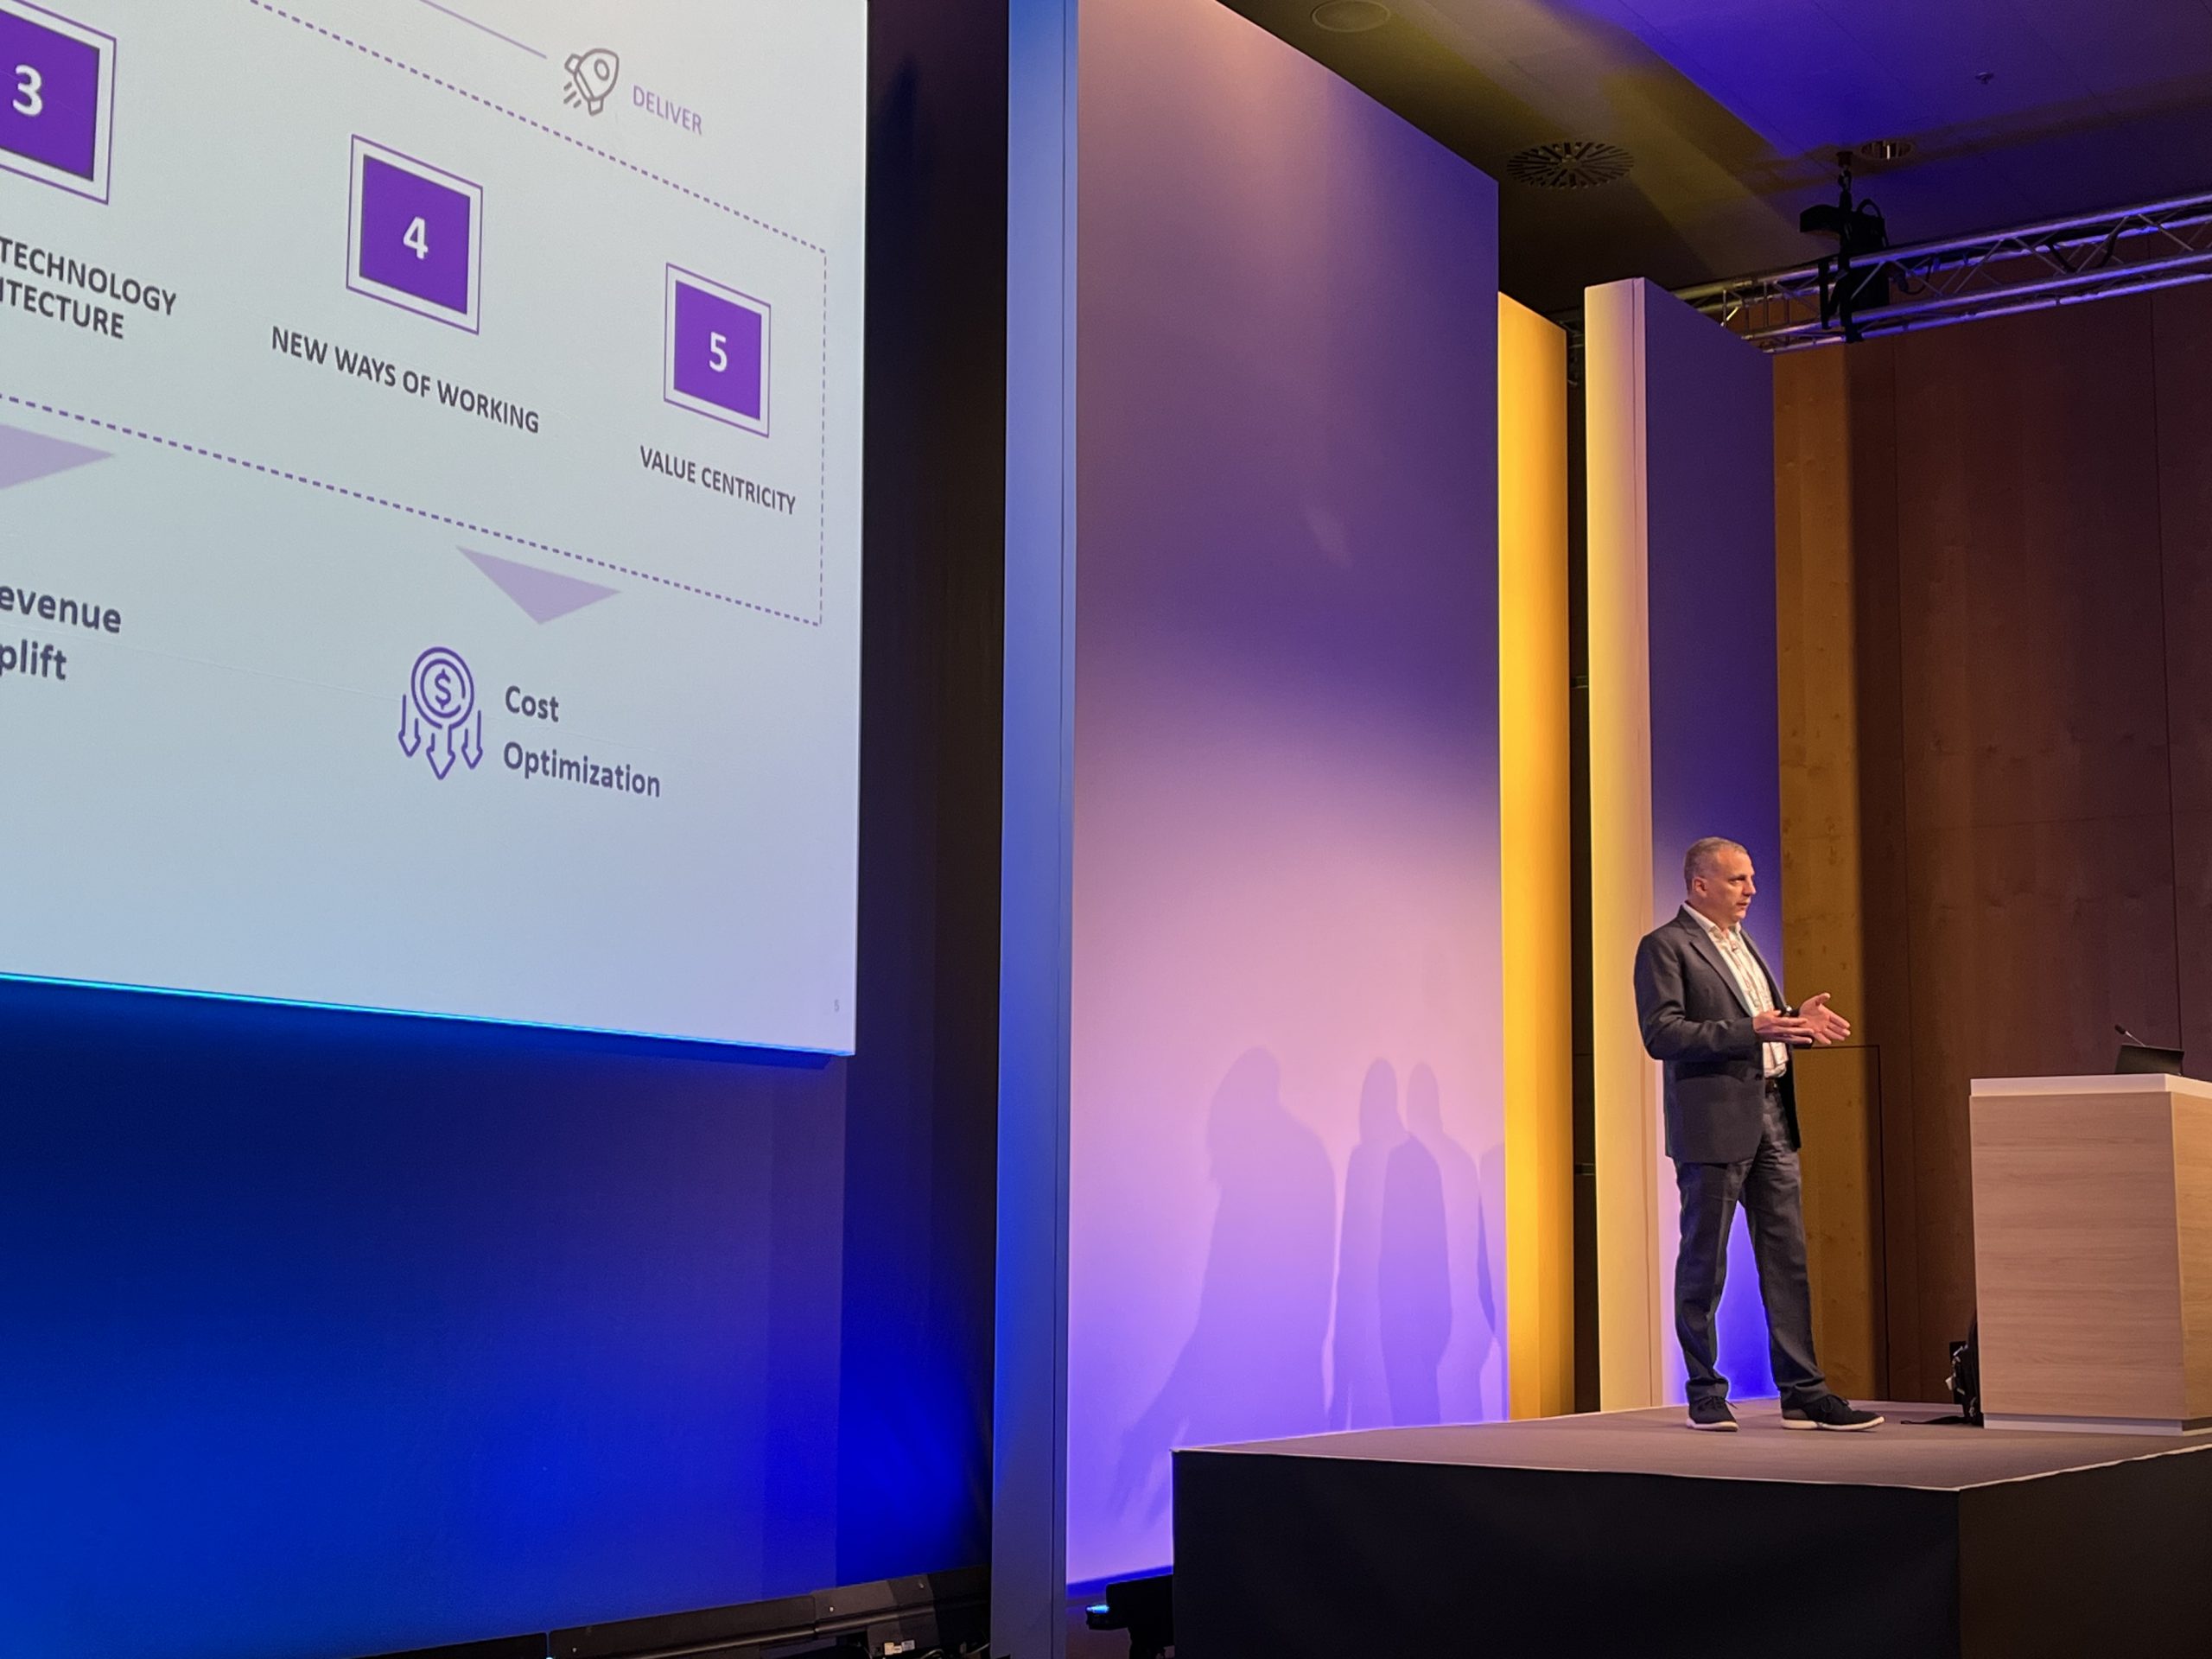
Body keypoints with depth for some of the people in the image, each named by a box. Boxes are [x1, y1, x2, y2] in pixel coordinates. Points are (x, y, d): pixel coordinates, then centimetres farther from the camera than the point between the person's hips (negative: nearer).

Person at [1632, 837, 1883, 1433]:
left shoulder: (1742, 943, 20)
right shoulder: (1665, 947, -7)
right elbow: (1661, 1034, -17)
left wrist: (1796, 1022, 5)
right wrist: (1751, 1030, -23)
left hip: (1771, 1116, 8)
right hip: (1714, 1123, -8)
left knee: (1788, 1260, 6)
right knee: (1704, 1265, 1)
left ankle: (1803, 1394, 10)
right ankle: (1705, 1396, 11)